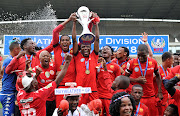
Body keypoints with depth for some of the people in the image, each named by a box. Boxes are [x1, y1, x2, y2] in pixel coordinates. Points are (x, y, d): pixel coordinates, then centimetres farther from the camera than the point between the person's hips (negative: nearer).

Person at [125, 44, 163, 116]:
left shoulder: (153, 62, 0)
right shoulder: (132, 63, -7)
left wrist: (159, 92, 9)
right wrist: (136, 80, -16)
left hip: (151, 96, 2)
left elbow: (158, 76, 14)